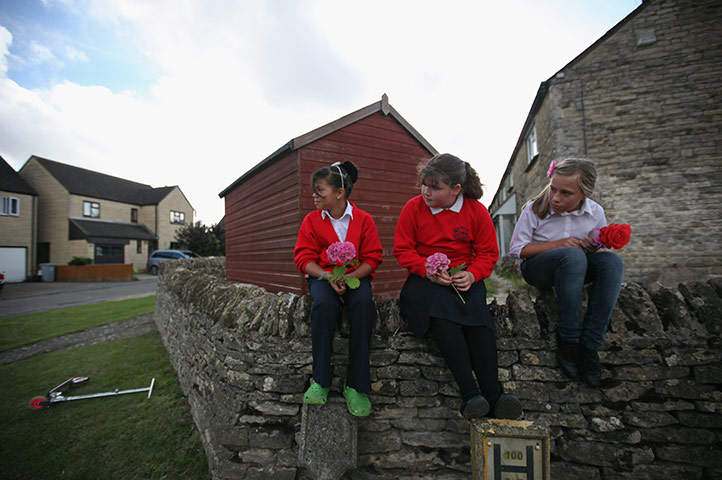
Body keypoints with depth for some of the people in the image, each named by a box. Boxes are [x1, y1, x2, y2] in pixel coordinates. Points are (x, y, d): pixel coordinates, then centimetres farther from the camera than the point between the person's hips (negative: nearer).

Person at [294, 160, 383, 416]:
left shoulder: (363, 219, 2)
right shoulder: (312, 220, 6)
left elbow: (372, 258, 0)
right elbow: (304, 258, 1)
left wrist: (349, 277, -19)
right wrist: (327, 276, -17)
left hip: (355, 276, 0)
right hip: (322, 276, 1)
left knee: (364, 304, -33)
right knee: (324, 304, -34)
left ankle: (356, 385, -21)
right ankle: (320, 380, -18)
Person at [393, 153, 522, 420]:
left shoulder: (476, 210, 2)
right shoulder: (414, 207, -1)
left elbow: (488, 253, 5)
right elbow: (402, 250, 0)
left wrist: (472, 274, -17)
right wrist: (427, 269, -18)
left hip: (464, 278, 2)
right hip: (425, 278, -1)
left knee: (477, 310, -31)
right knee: (439, 310, -34)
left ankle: (493, 393, -27)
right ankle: (470, 394, -32)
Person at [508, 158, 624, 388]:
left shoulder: (595, 212, -2)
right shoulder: (535, 209, -12)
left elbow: (600, 249, 10)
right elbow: (516, 249, -11)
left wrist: (595, 247, -15)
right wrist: (557, 244, -20)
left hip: (574, 269, 4)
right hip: (536, 268, -4)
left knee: (613, 261, -26)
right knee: (573, 255, -36)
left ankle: (589, 345, -24)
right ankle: (568, 338, -25)